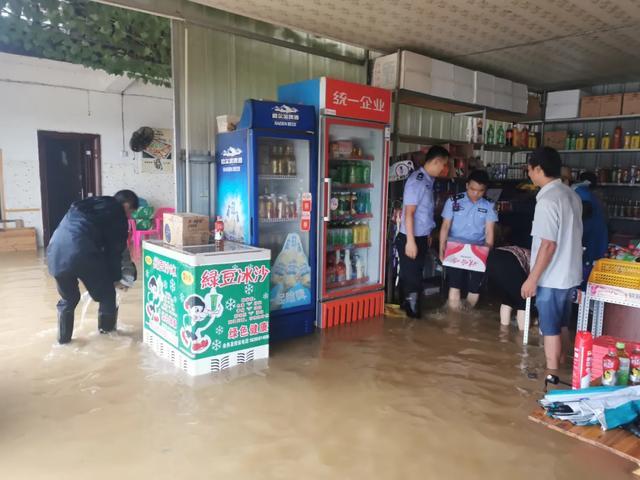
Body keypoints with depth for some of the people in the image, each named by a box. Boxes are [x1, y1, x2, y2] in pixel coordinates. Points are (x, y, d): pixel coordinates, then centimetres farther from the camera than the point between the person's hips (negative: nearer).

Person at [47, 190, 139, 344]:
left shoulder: (91, 204, 30)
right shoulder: (118, 216, 10)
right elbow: (114, 250, 10)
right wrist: (116, 277, 23)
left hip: (56, 251, 7)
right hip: (81, 252, -6)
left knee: (68, 298, 27)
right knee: (106, 293, 18)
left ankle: (63, 337, 32)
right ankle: (107, 328, 34)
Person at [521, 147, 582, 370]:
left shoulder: (548, 200, -21)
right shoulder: (571, 195, 8)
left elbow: (548, 245, -23)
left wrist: (532, 278, -17)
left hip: (551, 277, -9)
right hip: (569, 274, 9)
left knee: (550, 330, 3)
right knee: (562, 326, 18)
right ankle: (560, 369, 30)